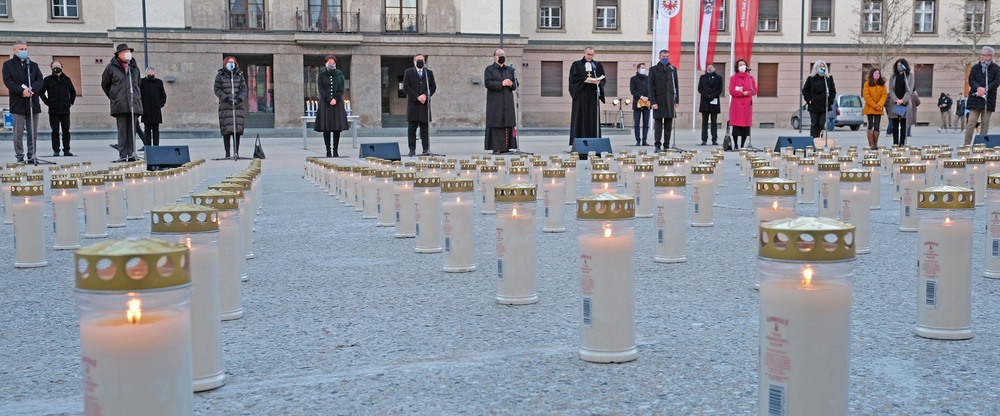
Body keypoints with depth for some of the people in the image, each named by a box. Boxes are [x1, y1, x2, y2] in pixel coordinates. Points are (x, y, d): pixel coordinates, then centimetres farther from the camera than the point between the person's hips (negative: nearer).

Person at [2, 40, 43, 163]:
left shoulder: (33, 65, 17)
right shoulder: (8, 64, 7)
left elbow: (40, 80, 5)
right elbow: (7, 81, -5)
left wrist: (31, 89, -15)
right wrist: (22, 90, -19)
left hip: (33, 102, 3)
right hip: (18, 103, -3)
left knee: (33, 133, 3)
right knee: (18, 132, -1)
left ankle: (31, 155, 8)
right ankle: (19, 156, 4)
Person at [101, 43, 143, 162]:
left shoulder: (134, 67, 15)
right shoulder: (111, 67, 4)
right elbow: (104, 84, 14)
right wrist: (113, 97, 11)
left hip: (134, 104, 3)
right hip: (120, 104, -3)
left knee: (132, 130, 3)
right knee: (122, 130, -3)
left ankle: (131, 154, 6)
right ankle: (123, 155, 0)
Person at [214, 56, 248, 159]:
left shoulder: (239, 75, 8)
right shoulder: (220, 76, 3)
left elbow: (244, 89, 4)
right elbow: (217, 90, -2)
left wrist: (239, 99, -14)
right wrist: (227, 98, -16)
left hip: (238, 105, 2)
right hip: (225, 106, -2)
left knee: (237, 129, -1)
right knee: (226, 130, -4)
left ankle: (236, 152, 4)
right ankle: (227, 153, 0)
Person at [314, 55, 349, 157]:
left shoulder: (339, 74, 8)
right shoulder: (321, 75, 4)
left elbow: (342, 89, 2)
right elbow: (320, 89, -3)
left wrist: (335, 99, -12)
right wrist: (329, 100, -13)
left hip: (337, 103, 1)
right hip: (325, 103, -1)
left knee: (337, 128, -2)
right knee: (326, 128, -3)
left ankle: (335, 151, 2)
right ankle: (328, 151, 0)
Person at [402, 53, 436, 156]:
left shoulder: (429, 73, 14)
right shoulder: (408, 72, 8)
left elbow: (433, 87, 8)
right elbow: (406, 87, -2)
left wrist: (425, 95, -9)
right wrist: (417, 97, -11)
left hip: (425, 103, 2)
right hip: (413, 103, -1)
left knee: (425, 128, 1)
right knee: (412, 128, -1)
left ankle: (426, 149, 1)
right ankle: (412, 149, 0)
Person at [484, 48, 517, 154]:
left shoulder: (510, 69, 17)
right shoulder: (489, 69, 3)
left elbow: (516, 84, 16)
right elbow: (488, 83, -10)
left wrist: (511, 84, -7)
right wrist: (501, 83, -17)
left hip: (508, 102, 5)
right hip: (495, 102, -5)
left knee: (508, 124, 1)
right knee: (496, 124, -8)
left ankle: (506, 147, 5)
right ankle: (496, 148, -7)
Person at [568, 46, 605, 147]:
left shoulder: (598, 65, 14)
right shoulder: (576, 65, 6)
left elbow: (603, 80, 10)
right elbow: (573, 78, -5)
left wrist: (598, 82, -13)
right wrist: (586, 79, -16)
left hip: (593, 96, 3)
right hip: (580, 95, -2)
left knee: (593, 118, -1)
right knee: (579, 118, -6)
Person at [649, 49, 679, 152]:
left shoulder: (673, 69, 12)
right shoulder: (654, 69, 3)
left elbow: (676, 86, 12)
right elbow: (651, 87, -1)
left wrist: (677, 100, 5)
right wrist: (653, 102, -10)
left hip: (670, 100, 3)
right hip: (658, 100, -3)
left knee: (668, 125, 4)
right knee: (658, 124, -4)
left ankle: (666, 145, 9)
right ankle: (657, 145, -2)